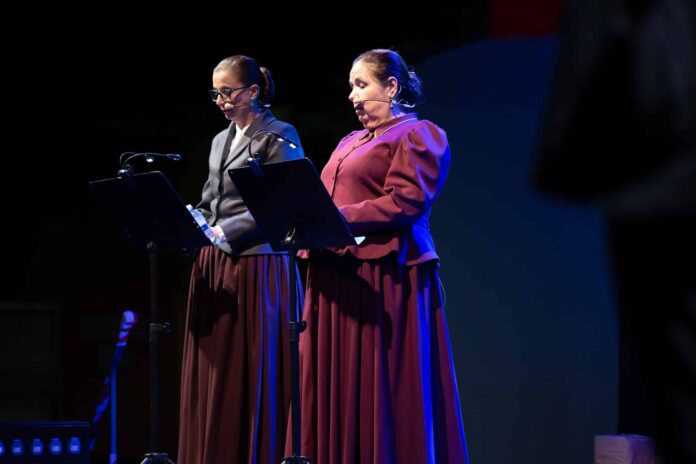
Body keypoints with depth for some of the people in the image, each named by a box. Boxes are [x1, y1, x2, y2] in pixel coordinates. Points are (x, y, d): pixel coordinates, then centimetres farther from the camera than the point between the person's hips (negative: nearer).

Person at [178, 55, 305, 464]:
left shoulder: (279, 137, -3)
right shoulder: (221, 141, 20)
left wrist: (225, 231, -17)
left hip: (257, 267, -7)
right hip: (214, 269, 7)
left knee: (252, 375, -5)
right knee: (212, 378, 3)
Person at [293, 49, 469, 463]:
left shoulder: (418, 136, -1)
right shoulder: (351, 143, 24)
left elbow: (404, 204, -13)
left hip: (383, 283, -8)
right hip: (337, 281, 8)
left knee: (379, 395, -8)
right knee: (334, 391, 4)